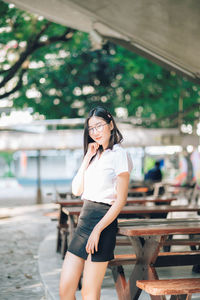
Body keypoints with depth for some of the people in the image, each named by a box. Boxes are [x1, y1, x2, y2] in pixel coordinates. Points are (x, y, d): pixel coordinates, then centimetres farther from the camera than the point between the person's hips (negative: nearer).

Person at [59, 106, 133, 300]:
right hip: (84, 220, 7)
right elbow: (77, 190, 9)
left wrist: (97, 230, -17)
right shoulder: (95, 155, 17)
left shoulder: (119, 155, -7)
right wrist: (87, 159, 3)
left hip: (104, 220, -7)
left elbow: (120, 200, -12)